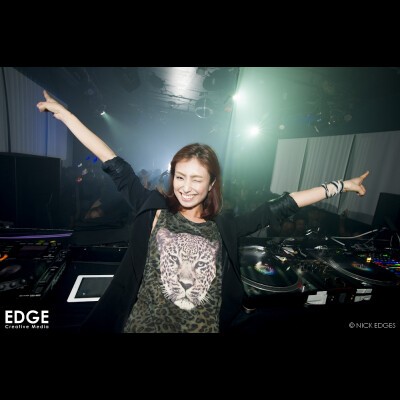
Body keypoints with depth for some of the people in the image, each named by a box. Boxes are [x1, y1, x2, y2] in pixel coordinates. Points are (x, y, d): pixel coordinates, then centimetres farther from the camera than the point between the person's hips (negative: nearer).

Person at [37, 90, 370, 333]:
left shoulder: (224, 228, -7)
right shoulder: (154, 211, -9)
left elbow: (280, 207, -4)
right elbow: (115, 165, -9)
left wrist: (341, 186, 1)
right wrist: (63, 113, -3)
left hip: (203, 326, 2)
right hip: (144, 323, 0)